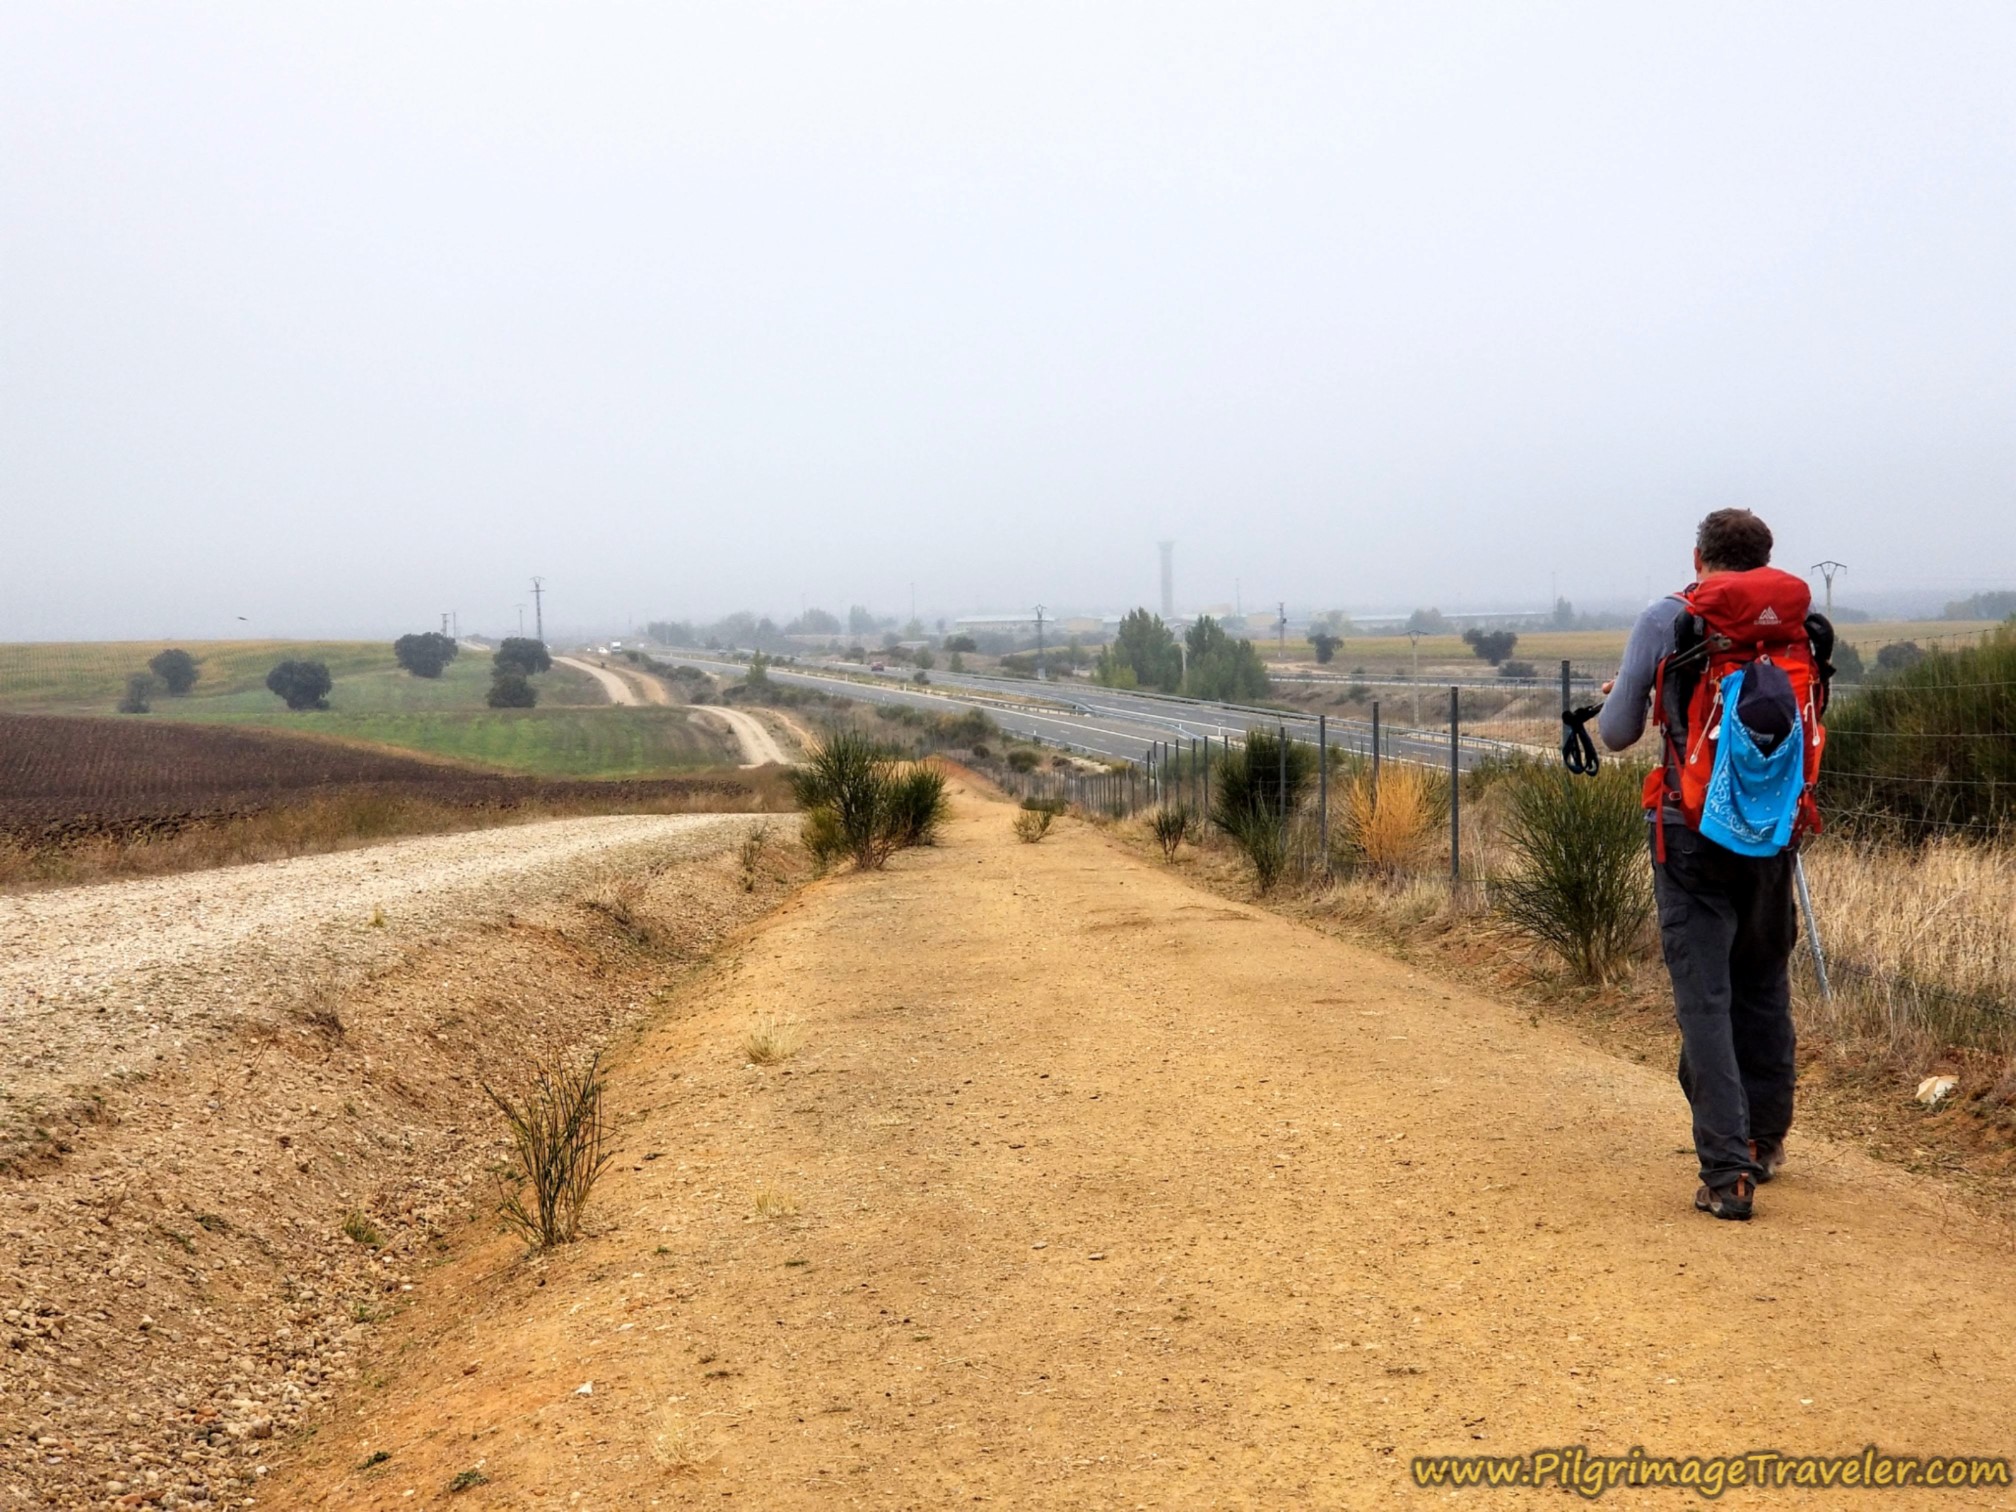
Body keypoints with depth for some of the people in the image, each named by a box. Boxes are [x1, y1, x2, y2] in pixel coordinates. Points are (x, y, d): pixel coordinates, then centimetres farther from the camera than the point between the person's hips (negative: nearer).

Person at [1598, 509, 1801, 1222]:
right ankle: (1764, 1140, 32)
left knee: (1704, 998, -2)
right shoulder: (1788, 623, 2)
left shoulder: (1664, 622, -6)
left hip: (1692, 831, -3)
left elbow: (1615, 734, -4)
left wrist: (1620, 697, 18)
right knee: (1764, 987, 19)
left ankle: (1726, 1171, -7)